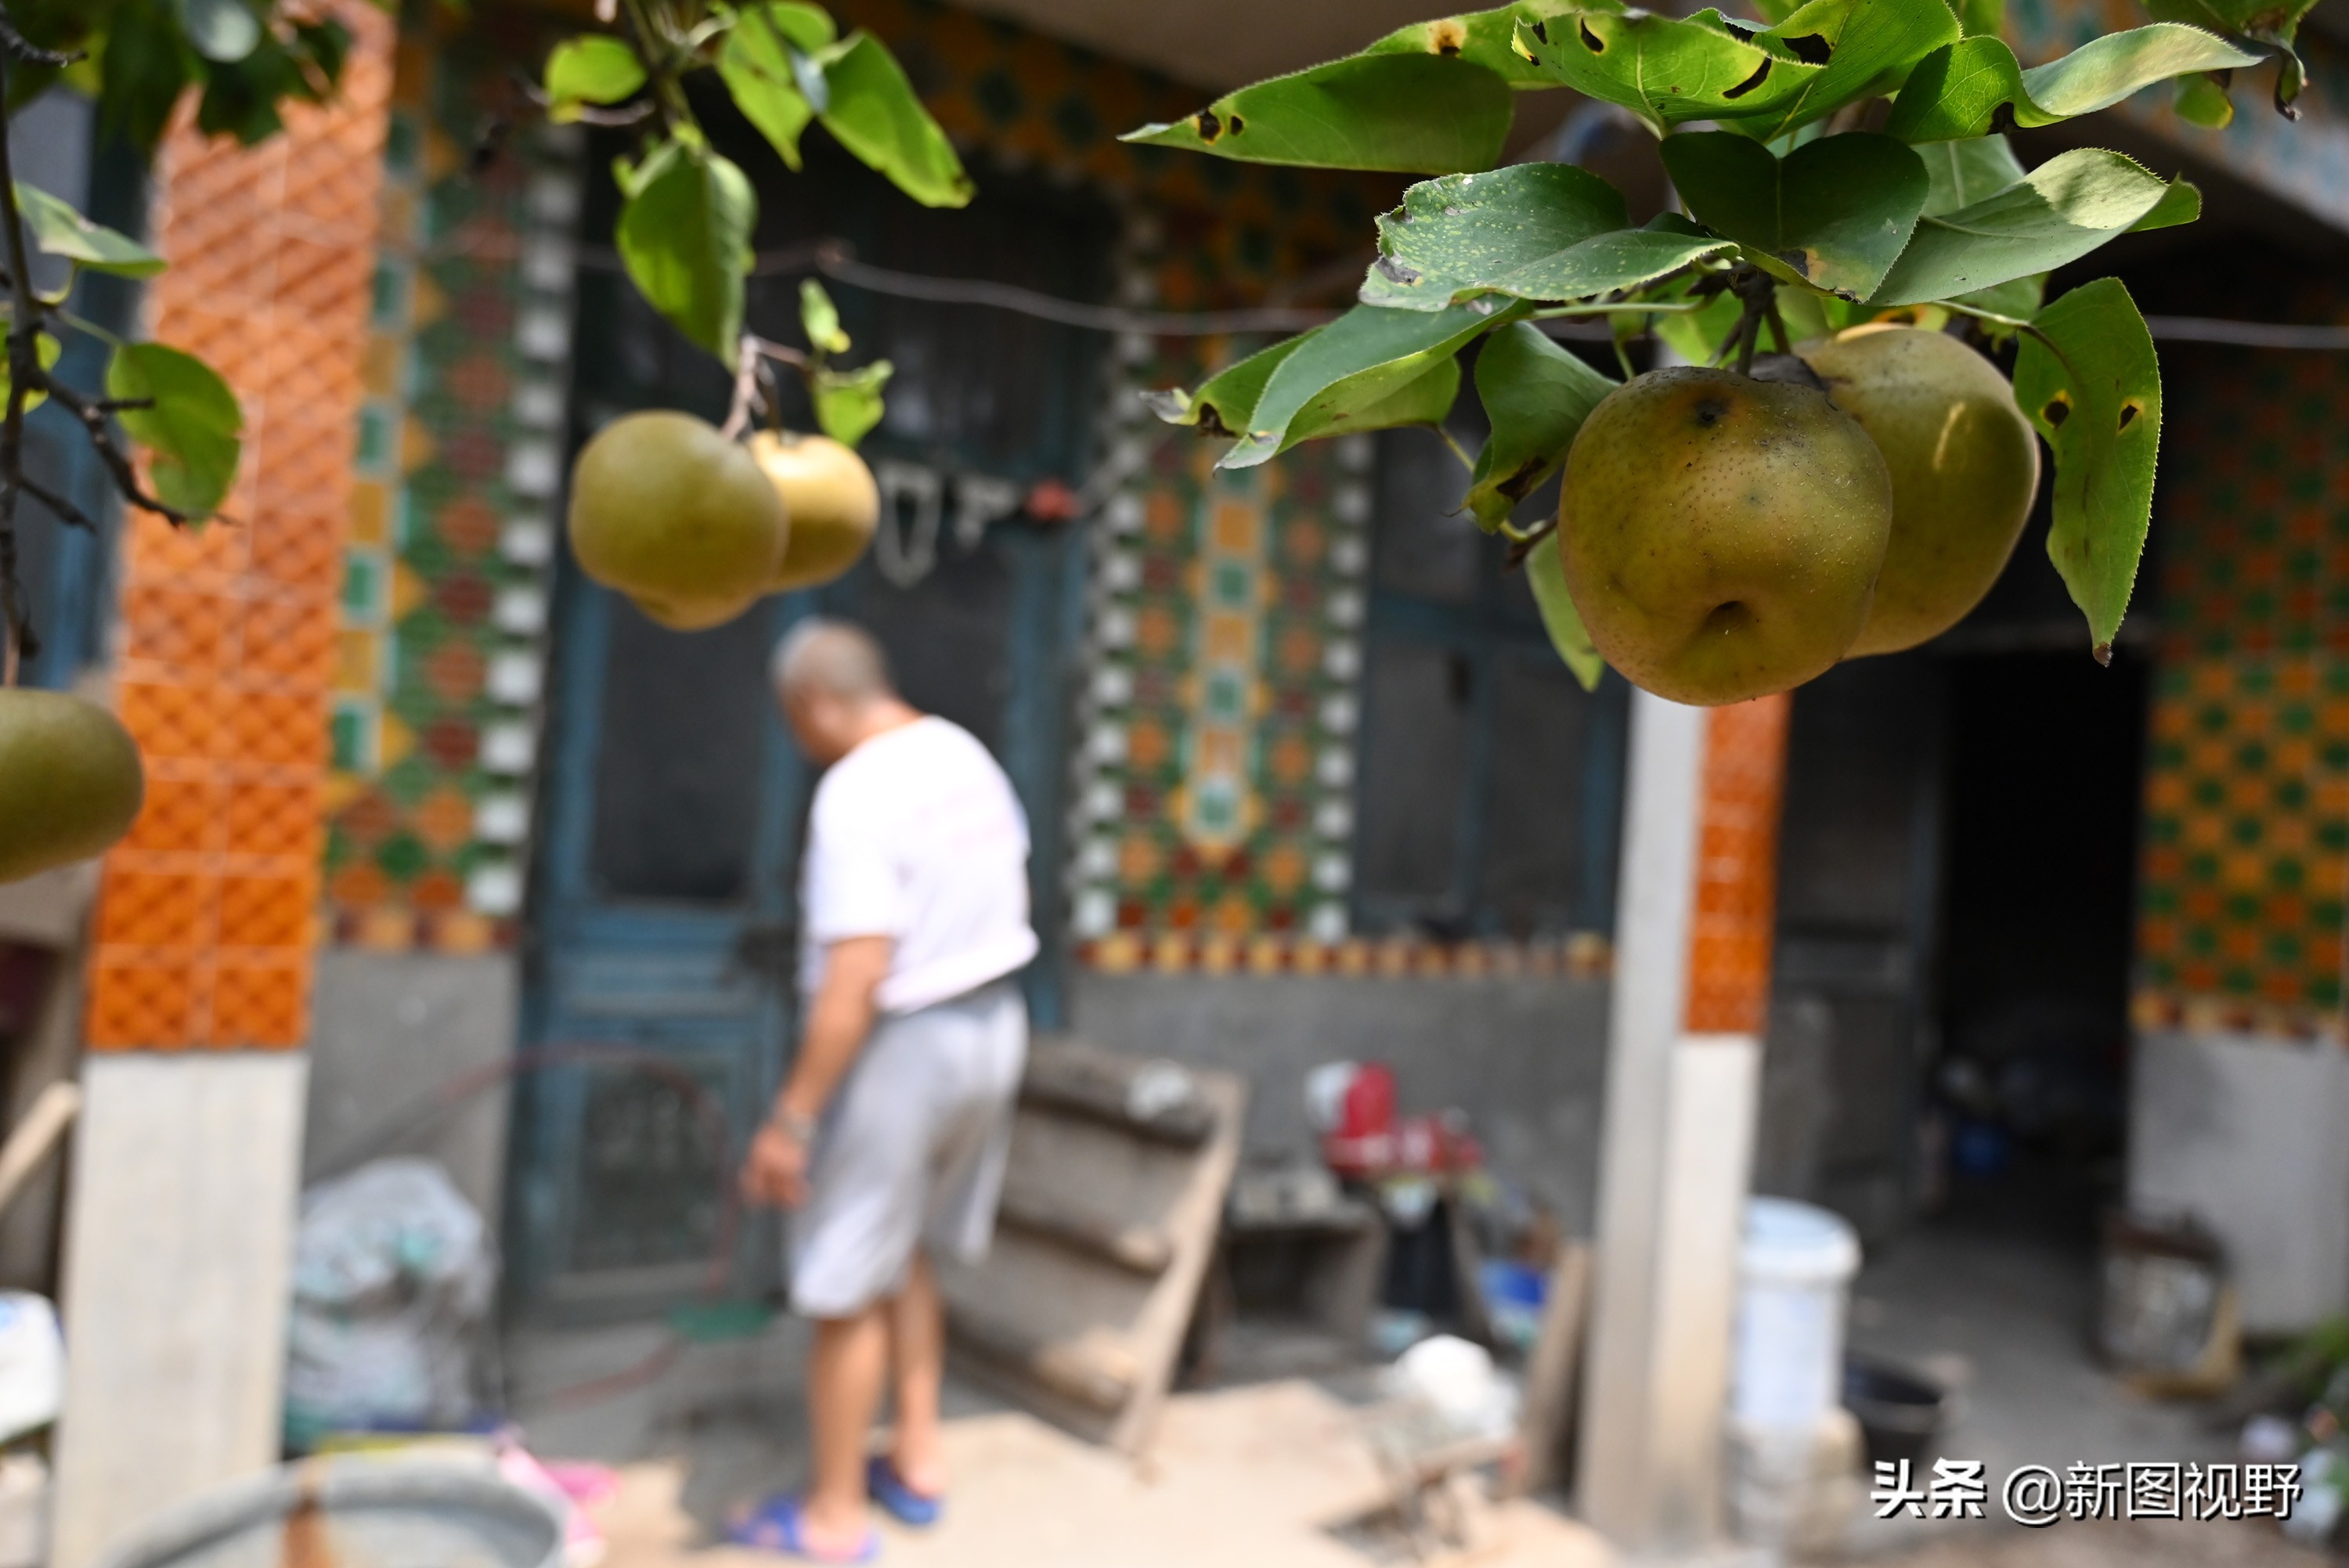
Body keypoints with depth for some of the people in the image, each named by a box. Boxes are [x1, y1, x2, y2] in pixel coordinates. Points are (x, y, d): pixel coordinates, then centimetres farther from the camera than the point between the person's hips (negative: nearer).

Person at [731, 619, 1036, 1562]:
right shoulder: (968, 756, 5)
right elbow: (1008, 900, 15)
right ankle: (917, 1458, 33)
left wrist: (790, 1119, -21)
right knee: (908, 1253, 24)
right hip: (994, 1024, 9)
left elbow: (854, 980, -26)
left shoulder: (857, 794, -21)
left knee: (848, 1287, 6)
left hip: (905, 1043, -9)